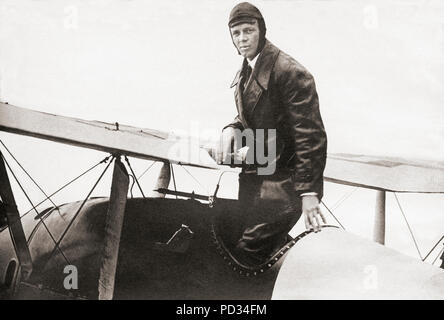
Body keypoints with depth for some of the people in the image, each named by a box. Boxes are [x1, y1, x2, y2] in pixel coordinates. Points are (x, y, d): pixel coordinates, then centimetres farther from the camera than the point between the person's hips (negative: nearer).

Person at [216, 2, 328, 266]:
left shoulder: (291, 72, -18)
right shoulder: (246, 72, 10)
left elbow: (310, 134, -20)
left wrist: (309, 192, -23)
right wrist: (232, 130, -3)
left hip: (283, 181, -9)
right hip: (255, 176, 9)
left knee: (248, 252, -13)